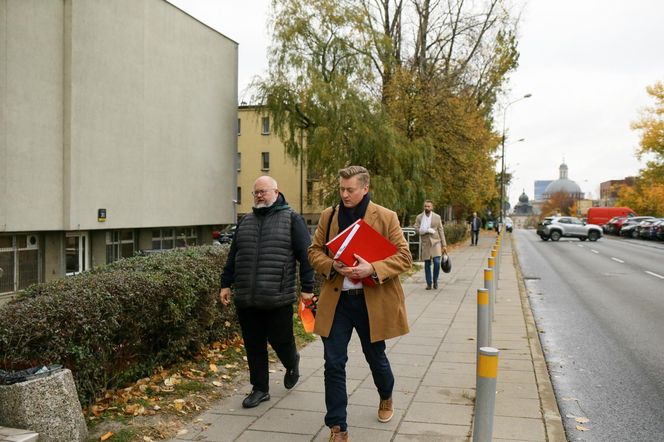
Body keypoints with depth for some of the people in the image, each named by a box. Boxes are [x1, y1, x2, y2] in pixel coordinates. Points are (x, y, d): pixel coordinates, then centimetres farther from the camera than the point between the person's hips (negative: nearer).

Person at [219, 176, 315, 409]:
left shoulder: (291, 219, 1)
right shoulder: (246, 221, 16)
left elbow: (306, 255, -3)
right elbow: (232, 256, 20)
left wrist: (307, 288, -7)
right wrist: (226, 284, 16)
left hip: (278, 298, -4)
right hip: (246, 299, 5)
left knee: (280, 340, 4)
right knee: (253, 345, 9)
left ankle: (292, 363, 37)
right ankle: (260, 388, 24)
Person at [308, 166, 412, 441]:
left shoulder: (386, 217, -5)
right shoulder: (328, 215, 4)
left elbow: (404, 256, -7)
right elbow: (314, 251, 8)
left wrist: (372, 269, -23)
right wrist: (332, 265, -13)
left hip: (372, 301, -1)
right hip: (336, 300, 2)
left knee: (375, 356, 16)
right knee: (334, 363, 0)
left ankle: (386, 398, 48)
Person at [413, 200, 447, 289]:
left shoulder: (437, 217, 5)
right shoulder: (419, 217, 5)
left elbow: (441, 231, 5)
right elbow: (417, 229, -4)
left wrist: (444, 245, 2)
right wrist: (427, 230, -17)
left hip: (436, 242, 0)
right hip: (425, 243, 0)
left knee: (437, 262, -11)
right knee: (427, 264, 3)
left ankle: (435, 280, 10)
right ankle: (429, 283, 14)